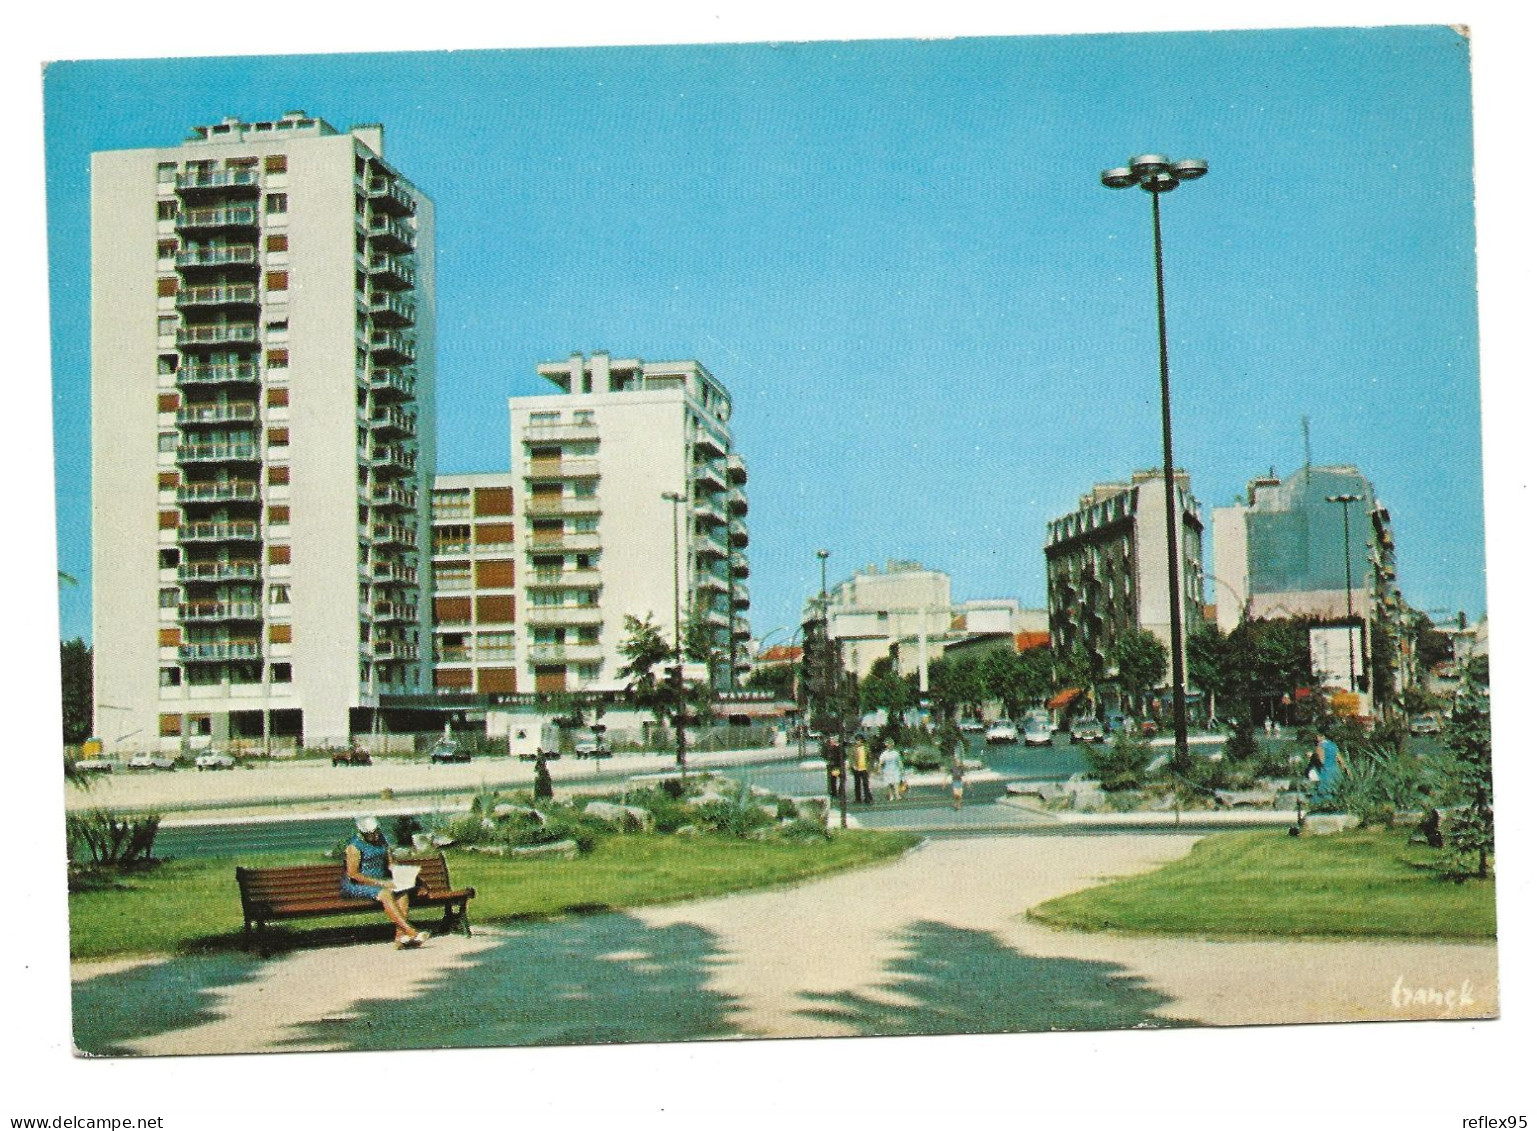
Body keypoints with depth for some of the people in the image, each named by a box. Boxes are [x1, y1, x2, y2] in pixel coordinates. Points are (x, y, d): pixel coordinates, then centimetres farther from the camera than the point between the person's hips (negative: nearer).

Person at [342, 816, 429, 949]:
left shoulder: (380, 839, 11)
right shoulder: (355, 845, -12)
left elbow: (389, 863, 18)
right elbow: (353, 874, -17)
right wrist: (380, 883, -21)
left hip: (380, 881, 7)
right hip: (356, 886, -7)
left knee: (403, 893, -21)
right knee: (386, 894, -34)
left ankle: (400, 936, -33)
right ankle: (410, 931, -40)